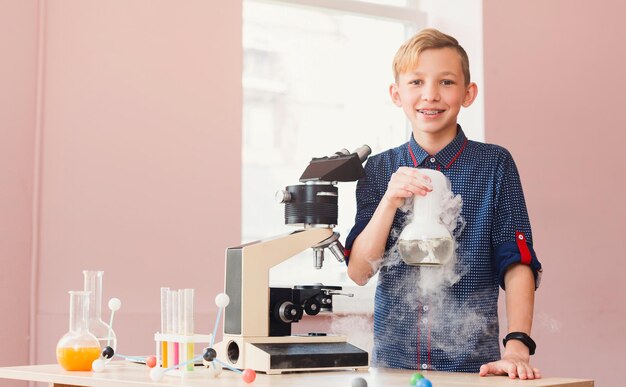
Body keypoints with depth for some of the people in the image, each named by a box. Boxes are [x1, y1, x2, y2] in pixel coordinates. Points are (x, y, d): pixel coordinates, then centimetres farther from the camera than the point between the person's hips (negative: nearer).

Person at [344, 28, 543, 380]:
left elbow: (517, 264, -7)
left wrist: (517, 347, -20)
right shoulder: (379, 170, 3)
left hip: (473, 362, -2)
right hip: (392, 359, 2)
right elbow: (359, 271, -3)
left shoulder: (495, 164, -3)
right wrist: (390, 201, -16)